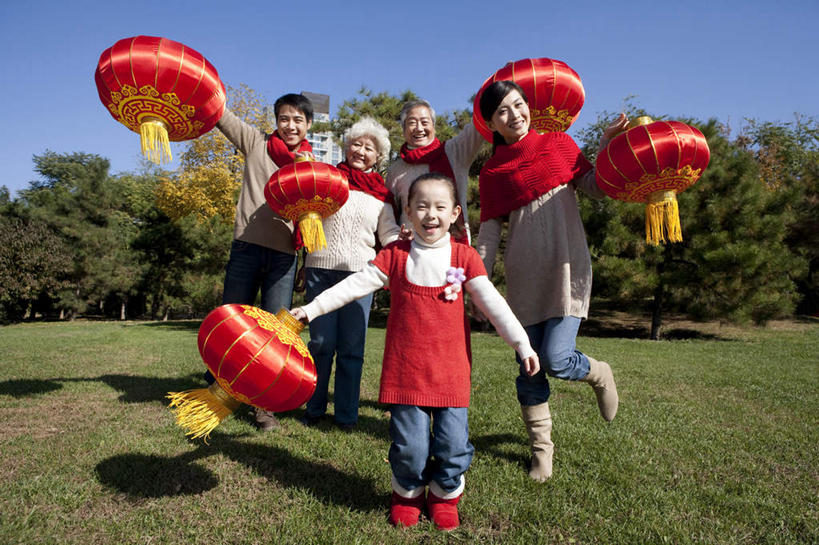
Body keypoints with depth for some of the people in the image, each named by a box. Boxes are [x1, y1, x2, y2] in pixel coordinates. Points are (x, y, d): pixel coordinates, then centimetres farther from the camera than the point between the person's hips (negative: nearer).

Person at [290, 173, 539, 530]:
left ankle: (445, 496, 32)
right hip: (405, 370, 0)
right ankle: (407, 494, 33)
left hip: (451, 371, 1)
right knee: (409, 444, 2)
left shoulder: (464, 256, 3)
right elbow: (355, 284, 2)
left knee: (453, 443, 2)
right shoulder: (395, 255, 2)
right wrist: (312, 308, 0)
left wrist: (521, 343, -4)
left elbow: (492, 302, 1)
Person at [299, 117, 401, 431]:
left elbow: (388, 234, 11)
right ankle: (314, 408, 19)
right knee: (322, 341, 1)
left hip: (359, 273, 1)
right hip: (321, 268, 0)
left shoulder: (381, 194, 11)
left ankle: (346, 415, 14)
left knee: (352, 345, 2)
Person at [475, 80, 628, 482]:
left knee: (555, 359, -13)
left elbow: (595, 189, 8)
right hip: (524, 276, 2)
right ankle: (541, 448, 24)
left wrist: (606, 145, -6)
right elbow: (489, 231, 5)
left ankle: (599, 374, 23)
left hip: (567, 267, -1)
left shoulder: (558, 143, 8)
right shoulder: (492, 172, 8)